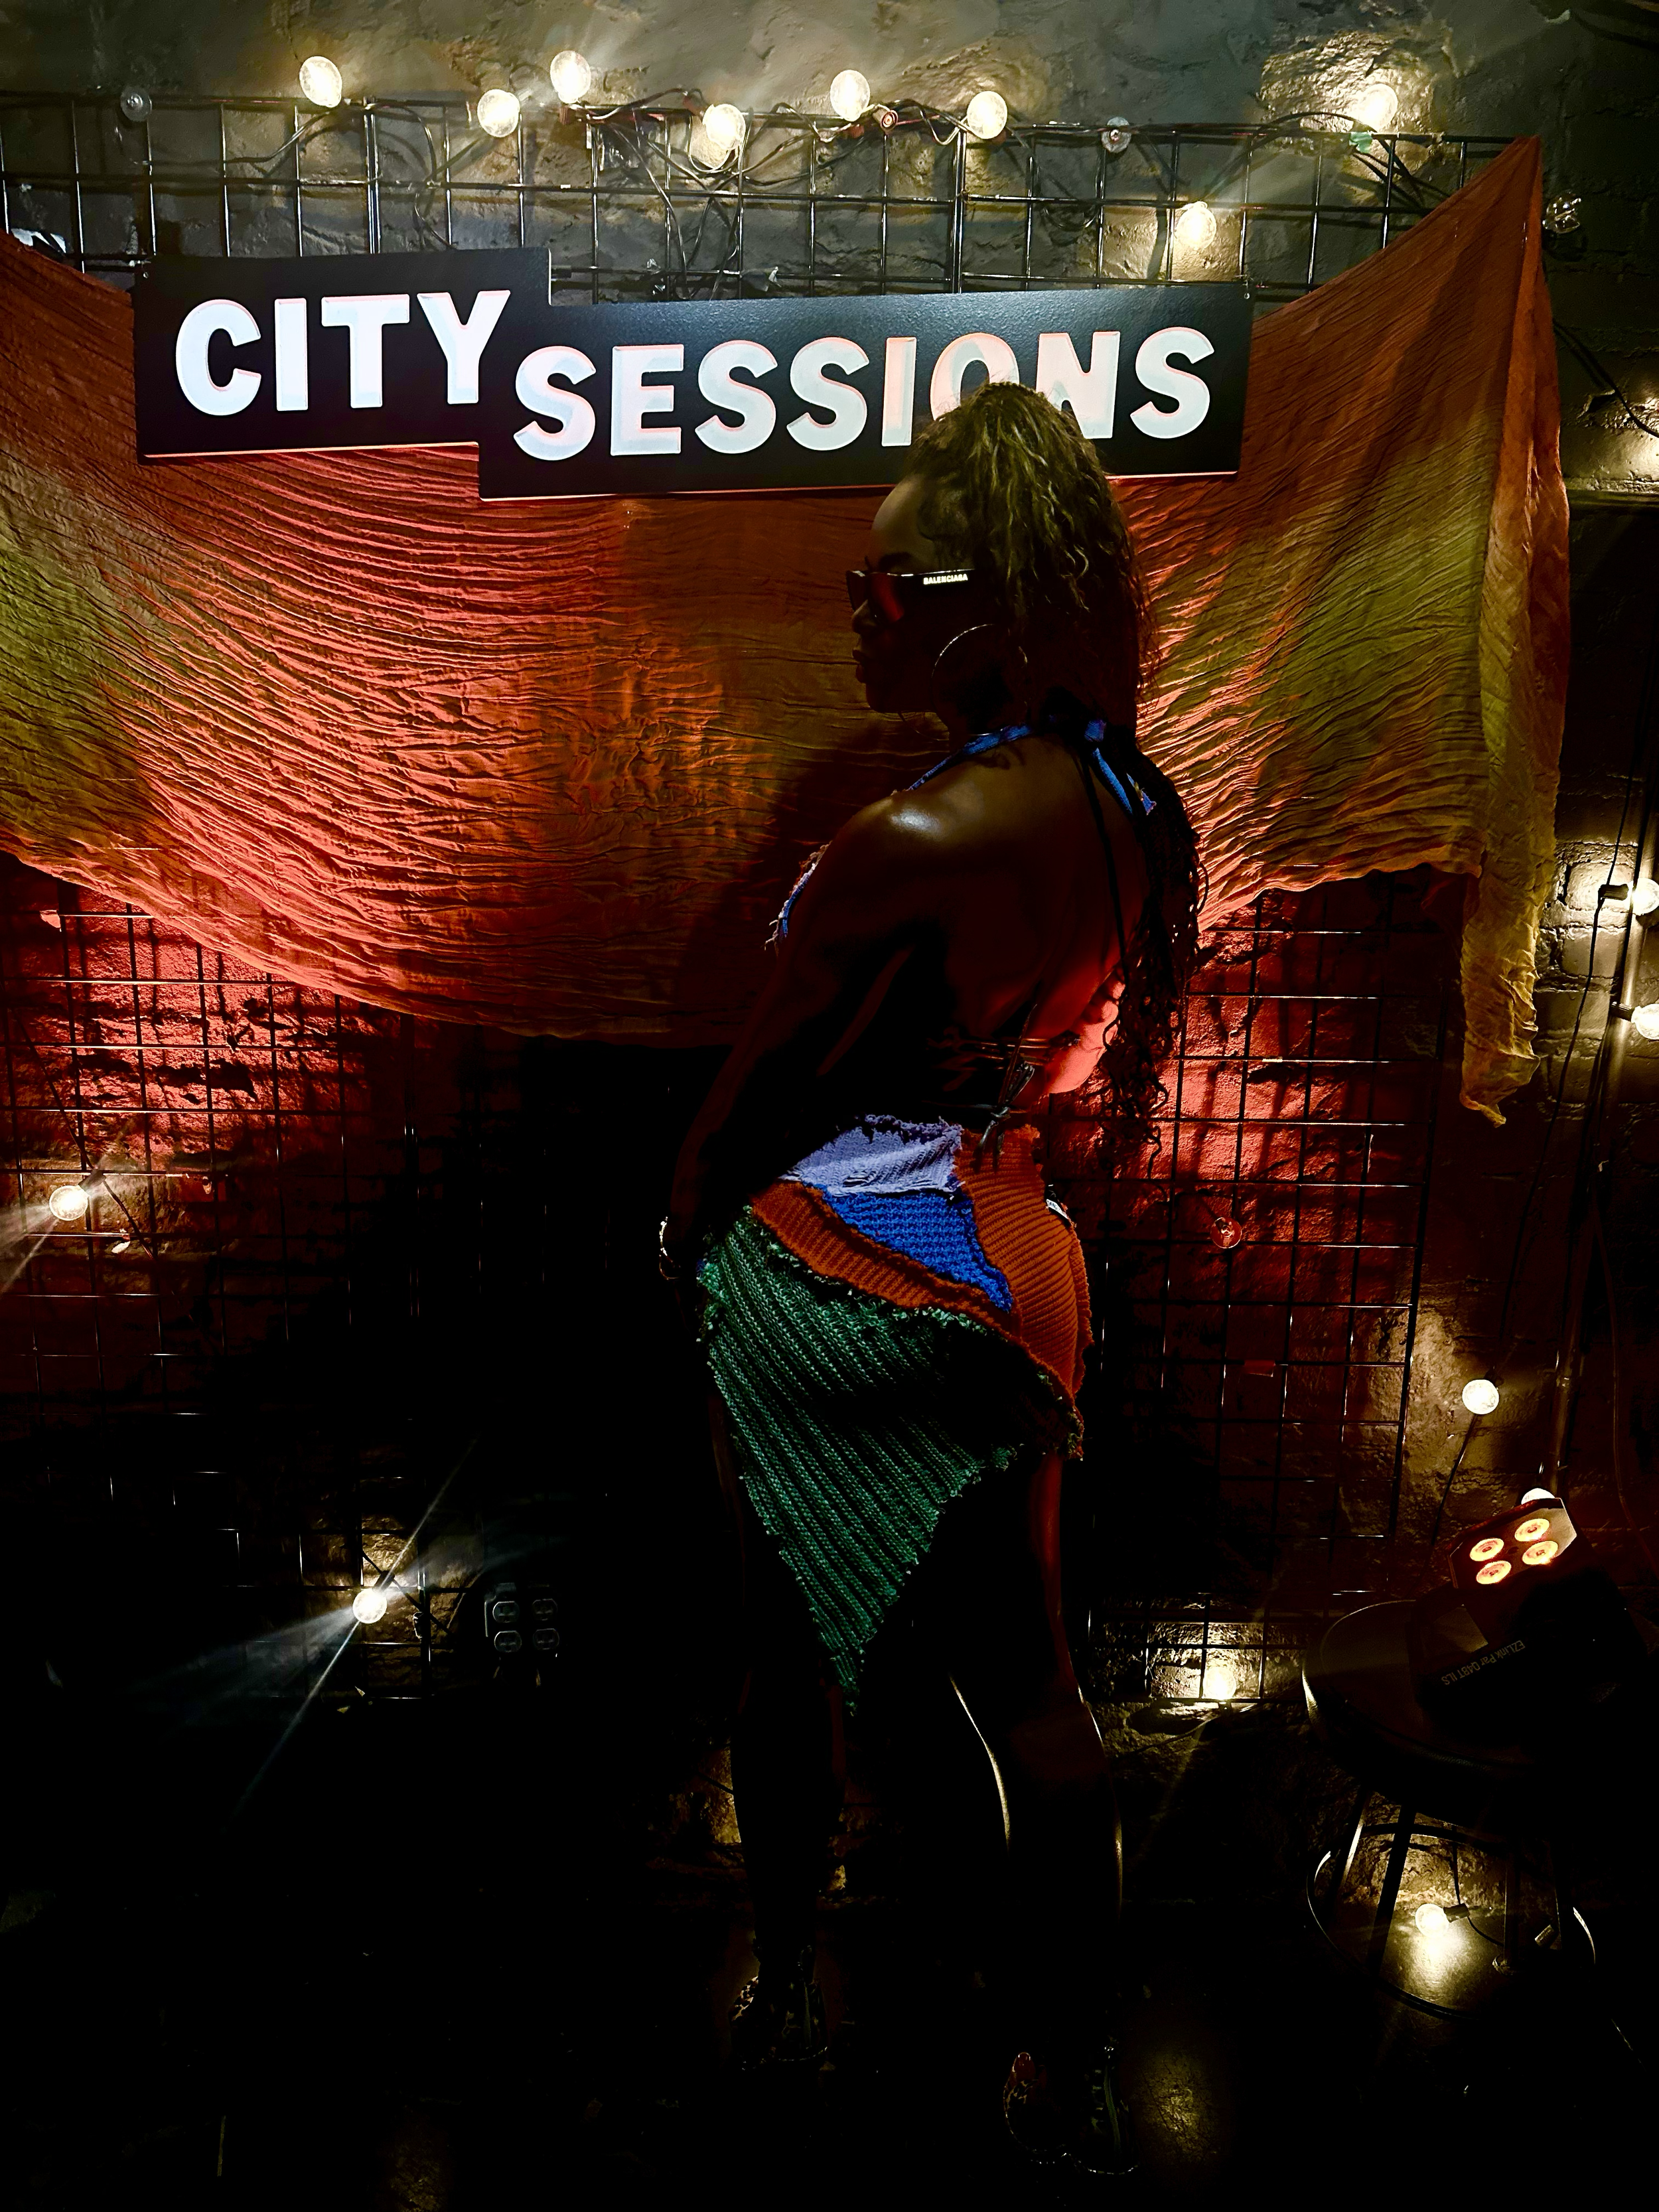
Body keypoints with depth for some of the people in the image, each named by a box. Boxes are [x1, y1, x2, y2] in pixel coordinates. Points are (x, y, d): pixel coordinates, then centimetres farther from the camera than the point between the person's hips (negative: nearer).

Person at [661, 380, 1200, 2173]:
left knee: (789, 1655, 17)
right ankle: (1070, 2077, 37)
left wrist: (686, 1227, 4)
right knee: (1025, 1682, 18)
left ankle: (784, 1991, 43)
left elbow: (755, 1092, -14)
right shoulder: (1122, 809, 0)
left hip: (831, 1289, -7)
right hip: (1006, 1269, 7)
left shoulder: (912, 843, -25)